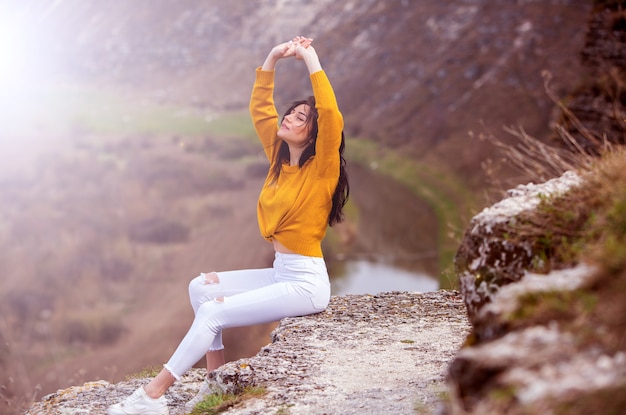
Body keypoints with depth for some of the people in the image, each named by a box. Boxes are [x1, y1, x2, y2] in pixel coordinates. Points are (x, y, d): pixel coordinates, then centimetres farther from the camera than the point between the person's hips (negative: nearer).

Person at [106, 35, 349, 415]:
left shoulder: (322, 169, -13)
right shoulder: (280, 159, 8)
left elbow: (332, 117, -30)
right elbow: (260, 109, 14)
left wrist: (312, 61, -25)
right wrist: (273, 59, 4)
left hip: (306, 283, -8)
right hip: (280, 273, 8)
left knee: (212, 313, -15)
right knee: (202, 288, 3)